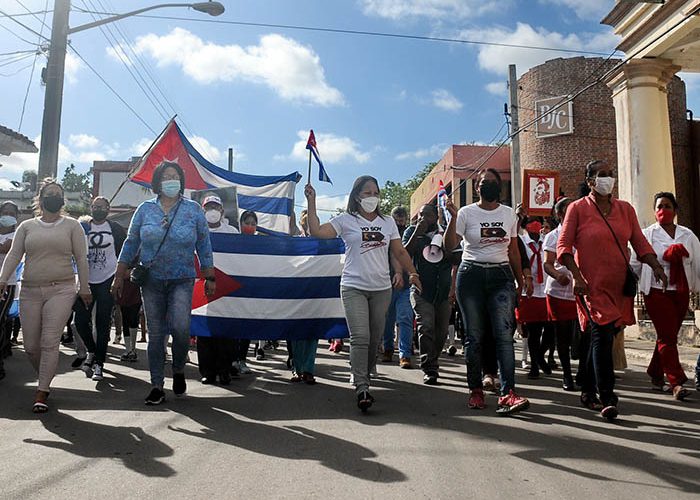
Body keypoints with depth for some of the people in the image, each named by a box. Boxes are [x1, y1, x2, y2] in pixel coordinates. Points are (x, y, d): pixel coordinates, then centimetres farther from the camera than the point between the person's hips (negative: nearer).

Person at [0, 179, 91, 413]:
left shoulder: (72, 225, 6)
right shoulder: (27, 226, 13)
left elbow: (81, 258, 3)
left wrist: (84, 288, 0)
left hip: (61, 290, -3)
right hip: (30, 291, 3)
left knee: (49, 342, -10)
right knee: (30, 345, 4)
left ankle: (42, 392, -3)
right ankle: (46, 378, 29)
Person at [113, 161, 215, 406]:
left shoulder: (193, 209, 2)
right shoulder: (145, 209, 5)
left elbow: (204, 246, 5)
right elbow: (131, 243, 8)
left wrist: (210, 278, 3)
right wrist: (119, 277, 6)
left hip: (182, 280, -2)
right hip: (151, 281, 2)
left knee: (180, 328, -17)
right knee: (155, 334, 6)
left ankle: (179, 371, 12)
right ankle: (157, 386, 17)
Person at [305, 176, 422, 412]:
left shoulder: (388, 222, 13)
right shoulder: (346, 220, 2)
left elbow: (400, 252, 17)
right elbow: (316, 231, -10)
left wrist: (412, 273, 12)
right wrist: (311, 202, -11)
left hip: (382, 288, 4)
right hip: (354, 287, -4)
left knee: (375, 339, 8)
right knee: (360, 337, -13)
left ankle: (362, 373, 27)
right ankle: (362, 388, -10)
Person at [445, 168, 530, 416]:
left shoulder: (509, 214, 12)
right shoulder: (466, 212, 2)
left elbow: (513, 250, 16)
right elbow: (449, 245, -8)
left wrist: (521, 281, 14)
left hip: (501, 276, 2)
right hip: (471, 275, -1)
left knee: (504, 333, -11)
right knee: (474, 336, 2)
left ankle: (507, 394, -14)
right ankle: (475, 390, 13)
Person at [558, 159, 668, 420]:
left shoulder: (625, 209, 13)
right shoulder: (578, 208, -1)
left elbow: (640, 242, 12)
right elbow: (563, 245, -5)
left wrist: (656, 266, -4)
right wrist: (577, 276, -15)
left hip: (620, 286, 5)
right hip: (592, 285, -5)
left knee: (606, 336, 10)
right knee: (602, 335, -13)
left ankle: (587, 390, 25)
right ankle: (606, 398, -8)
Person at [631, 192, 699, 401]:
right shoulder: (647, 234, 1)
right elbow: (635, 264, 2)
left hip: (681, 291, 4)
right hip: (656, 291, -4)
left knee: (668, 336, 10)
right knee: (667, 337, -8)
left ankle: (655, 373, 27)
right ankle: (676, 382, -7)